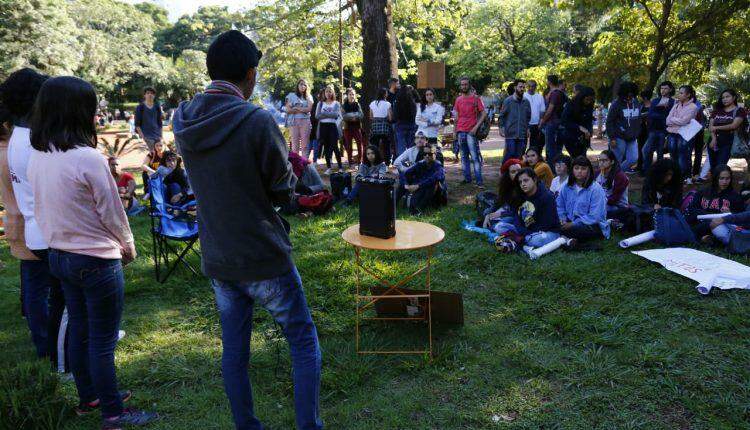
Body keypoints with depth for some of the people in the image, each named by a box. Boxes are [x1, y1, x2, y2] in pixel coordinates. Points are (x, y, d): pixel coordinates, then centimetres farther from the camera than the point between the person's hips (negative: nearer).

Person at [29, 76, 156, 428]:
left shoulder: (36, 157, 0)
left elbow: (43, 208, 8)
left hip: (59, 255, 8)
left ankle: (88, 397, 36)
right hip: (97, 261, -7)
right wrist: (129, 247, 2)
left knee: (78, 330, 20)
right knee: (103, 341, 4)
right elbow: (112, 212, -14)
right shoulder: (88, 158, -22)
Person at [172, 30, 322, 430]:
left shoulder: (183, 122, -1)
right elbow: (282, 189, -11)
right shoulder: (257, 122, -21)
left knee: (233, 351, 17)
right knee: (304, 344, 11)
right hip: (264, 260, -6)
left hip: (216, 259, 6)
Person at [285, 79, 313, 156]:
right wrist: (303, 110, -2)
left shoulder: (308, 97, 16)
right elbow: (288, 110, -1)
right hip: (294, 121, -1)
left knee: (305, 144, -3)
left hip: (305, 121, 1)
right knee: (295, 144, -4)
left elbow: (309, 109, 0)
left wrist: (296, 108, -4)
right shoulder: (291, 95, 11)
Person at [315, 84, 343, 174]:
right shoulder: (320, 103, 13)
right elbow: (317, 116, 0)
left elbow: (336, 115, -8)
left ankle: (340, 167, -3)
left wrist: (324, 113, -7)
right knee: (326, 147, 3)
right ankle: (328, 167, 8)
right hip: (323, 126, 2)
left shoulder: (336, 104, 8)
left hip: (333, 126, -2)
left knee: (334, 146, -8)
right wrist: (330, 115, -8)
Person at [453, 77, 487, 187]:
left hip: (471, 132, -5)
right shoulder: (458, 100, 12)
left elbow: (483, 114, -5)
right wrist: (454, 131, 13)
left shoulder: (475, 98, -2)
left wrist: (476, 127, -14)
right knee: (464, 156, 10)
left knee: (474, 156, -9)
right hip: (460, 131, 5)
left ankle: (479, 181, -9)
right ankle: (467, 178, 17)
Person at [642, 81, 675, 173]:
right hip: (653, 130, 3)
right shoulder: (655, 101, 12)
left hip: (664, 131, -3)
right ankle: (646, 171, 8)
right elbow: (650, 114, 1)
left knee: (660, 153, 4)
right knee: (647, 151, 1)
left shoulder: (673, 102, 1)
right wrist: (663, 116, -11)